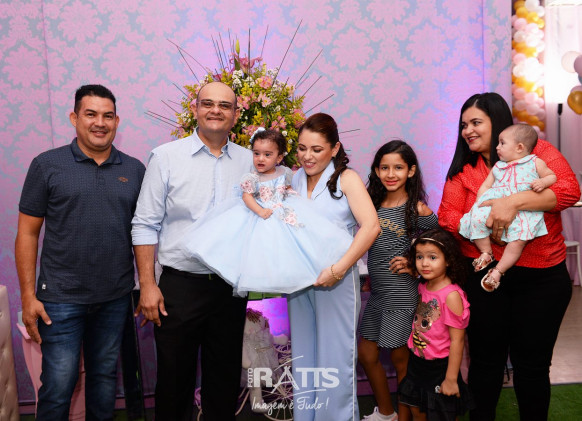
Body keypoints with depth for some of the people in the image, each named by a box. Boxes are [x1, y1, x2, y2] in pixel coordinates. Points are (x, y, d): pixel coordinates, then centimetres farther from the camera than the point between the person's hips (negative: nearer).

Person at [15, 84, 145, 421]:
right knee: (59, 385, 1)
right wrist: (28, 296, -5)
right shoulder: (47, 165, -2)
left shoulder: (134, 170, 5)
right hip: (61, 298, -2)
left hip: (116, 298, 3)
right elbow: (28, 233, -1)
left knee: (105, 378, 16)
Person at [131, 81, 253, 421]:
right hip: (180, 286, -2)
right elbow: (145, 225, -3)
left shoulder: (249, 160, 6)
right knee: (175, 379, 9)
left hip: (232, 287, 3)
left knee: (226, 379, 15)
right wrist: (147, 285, -8)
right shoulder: (166, 157, -2)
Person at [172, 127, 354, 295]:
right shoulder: (251, 178, -9)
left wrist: (294, 196, 3)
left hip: (284, 211, 3)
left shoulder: (284, 172, 3)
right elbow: (246, 196, -16)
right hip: (260, 215, -3)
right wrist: (260, 211, -28)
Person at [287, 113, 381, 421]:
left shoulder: (346, 178, -5)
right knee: (304, 359, 14)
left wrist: (338, 270, -21)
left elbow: (371, 227, -17)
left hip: (335, 282, -5)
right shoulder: (294, 180, 9)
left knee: (334, 361, 3)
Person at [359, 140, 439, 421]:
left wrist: (413, 266, -15)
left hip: (403, 295, -7)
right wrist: (371, 277, 13)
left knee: (400, 358, 6)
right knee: (365, 354, 14)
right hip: (376, 292, 7)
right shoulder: (373, 204, 6)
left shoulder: (417, 210, -11)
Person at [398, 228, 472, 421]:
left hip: (440, 366, -7)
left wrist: (451, 378, -19)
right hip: (417, 362, 7)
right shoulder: (422, 286, -1)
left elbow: (457, 340, -22)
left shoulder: (452, 295, -24)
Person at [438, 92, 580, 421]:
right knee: (485, 360, 12)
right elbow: (447, 218, -4)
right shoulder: (463, 169, 5)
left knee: (532, 364, 9)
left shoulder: (536, 151, -1)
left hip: (542, 279, -1)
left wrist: (515, 201, -25)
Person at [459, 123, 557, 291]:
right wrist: (479, 205, 8)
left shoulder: (535, 163, 14)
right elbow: (485, 186, 21)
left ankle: (497, 271, -18)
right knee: (476, 218, -26)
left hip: (524, 210, -3)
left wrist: (543, 182, -7)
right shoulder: (498, 167, 24)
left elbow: (552, 176, 16)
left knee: (518, 238, -28)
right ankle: (486, 253, -10)